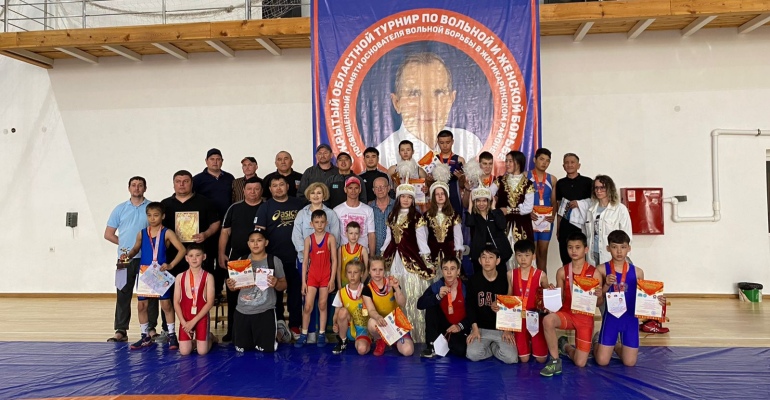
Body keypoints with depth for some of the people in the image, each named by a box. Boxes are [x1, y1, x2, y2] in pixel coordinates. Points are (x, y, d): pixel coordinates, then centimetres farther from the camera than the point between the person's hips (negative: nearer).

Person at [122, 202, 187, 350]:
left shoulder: (167, 233, -7)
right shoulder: (142, 233, 5)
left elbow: (182, 250, -11)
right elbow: (136, 249, 18)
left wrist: (171, 265, -17)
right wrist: (128, 256, -3)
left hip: (161, 273, -4)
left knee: (166, 304, 0)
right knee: (141, 305, 8)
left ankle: (172, 335, 12)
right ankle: (145, 336, 22)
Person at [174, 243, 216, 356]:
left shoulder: (208, 277, -5)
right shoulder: (180, 277, 2)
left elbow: (210, 302, -9)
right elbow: (176, 302, 2)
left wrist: (193, 321, -13)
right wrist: (183, 321, -9)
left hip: (201, 318, -2)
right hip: (185, 318, 2)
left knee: (202, 351, -4)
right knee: (184, 352, -4)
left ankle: (210, 337, 28)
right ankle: (192, 339, 28)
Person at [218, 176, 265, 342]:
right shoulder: (234, 208, 8)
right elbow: (225, 232, 9)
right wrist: (222, 254, 1)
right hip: (235, 258, 2)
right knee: (233, 296, 6)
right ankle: (232, 331, 17)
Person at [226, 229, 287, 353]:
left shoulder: (274, 261, -4)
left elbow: (283, 286, 0)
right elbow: (235, 287, 12)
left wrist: (276, 283, -22)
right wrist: (231, 286, -10)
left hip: (265, 311, -3)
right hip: (242, 311, 3)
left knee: (266, 348, -3)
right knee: (241, 348, 8)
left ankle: (276, 332, 29)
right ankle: (253, 336, 40)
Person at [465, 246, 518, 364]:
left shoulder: (505, 280, -2)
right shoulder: (474, 280, 0)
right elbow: (470, 306, 2)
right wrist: (474, 328, -8)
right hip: (481, 328, 0)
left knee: (511, 358, -21)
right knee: (472, 355, -24)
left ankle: (493, 346, 11)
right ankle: (494, 347, 7)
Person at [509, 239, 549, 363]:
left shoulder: (541, 275, -6)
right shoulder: (511, 275, -1)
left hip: (536, 317, -1)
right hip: (519, 318, 1)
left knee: (541, 359, 1)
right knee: (524, 359, 2)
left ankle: (533, 343, 32)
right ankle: (528, 343, 34)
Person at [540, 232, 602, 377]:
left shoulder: (594, 273, -5)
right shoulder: (562, 272, -1)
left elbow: (599, 303, 0)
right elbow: (559, 299, 5)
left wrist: (598, 296, -22)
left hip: (585, 317, 0)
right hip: (567, 313, 1)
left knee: (580, 363, -4)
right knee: (548, 320, -36)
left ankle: (565, 346, 32)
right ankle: (555, 361, -16)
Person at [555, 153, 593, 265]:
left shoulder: (587, 182, 3)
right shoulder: (560, 183, 11)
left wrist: (579, 203, -10)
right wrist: (558, 228, 11)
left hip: (582, 225, -2)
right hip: (566, 225, 2)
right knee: (566, 259, 3)